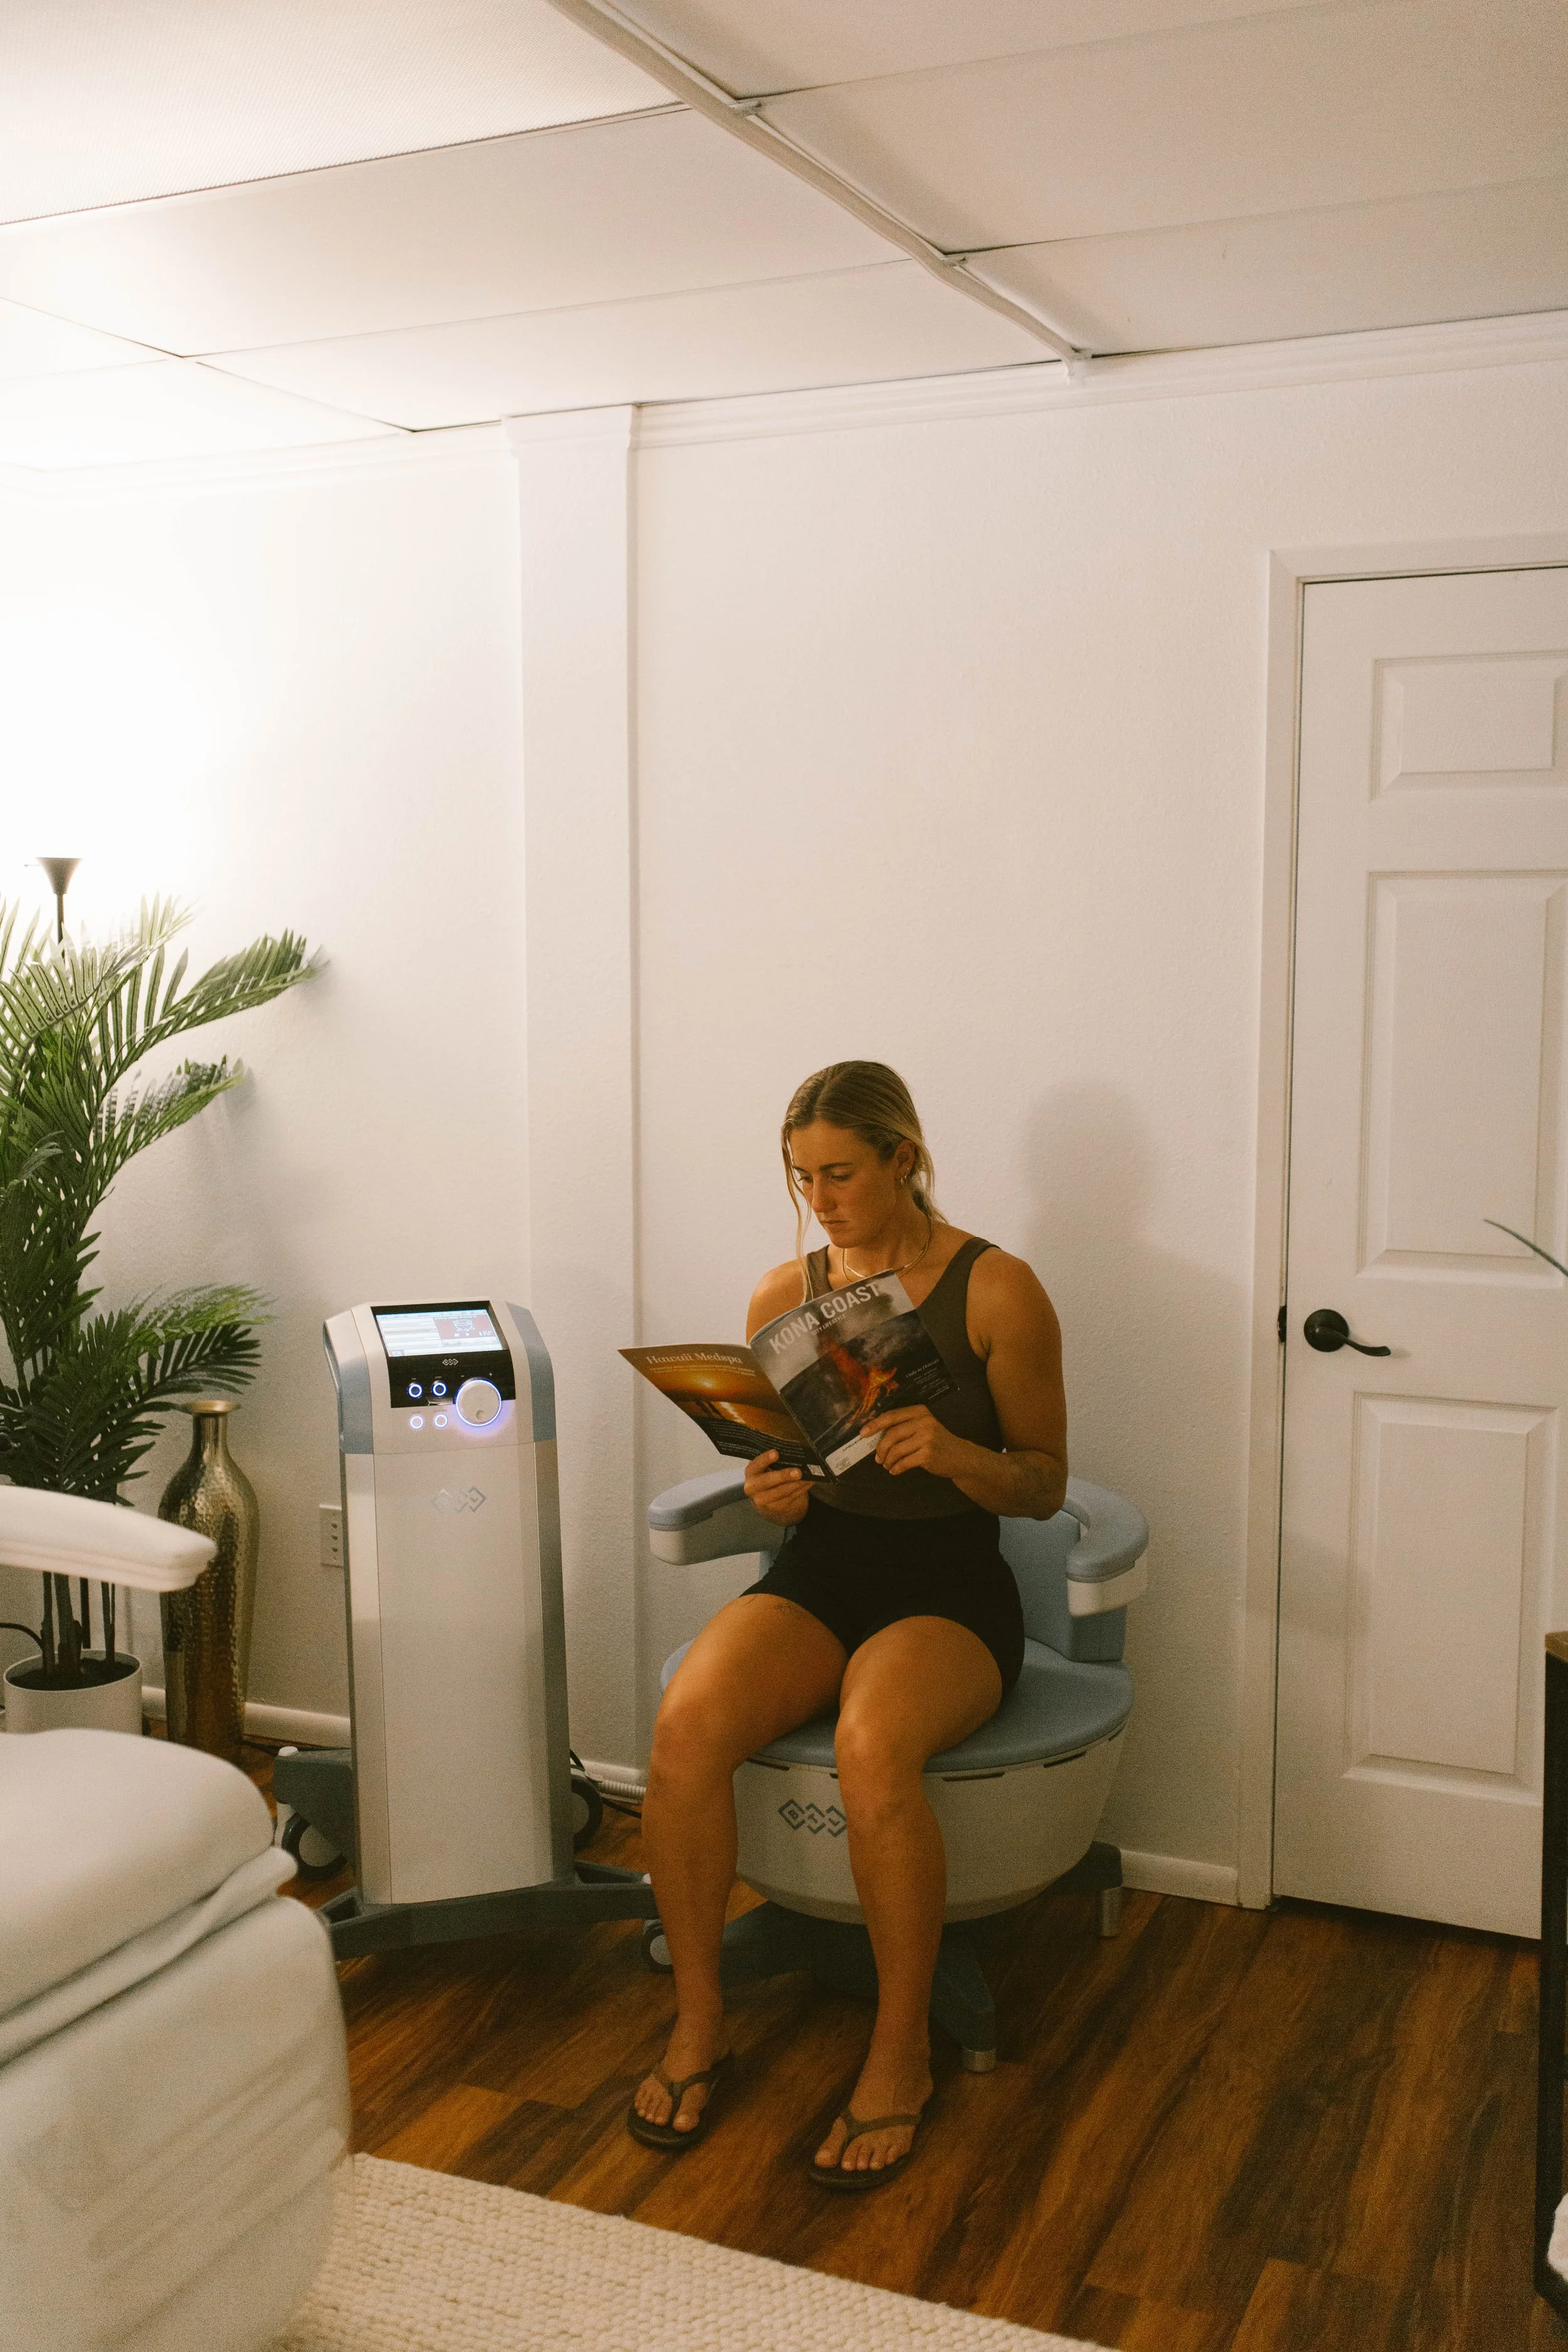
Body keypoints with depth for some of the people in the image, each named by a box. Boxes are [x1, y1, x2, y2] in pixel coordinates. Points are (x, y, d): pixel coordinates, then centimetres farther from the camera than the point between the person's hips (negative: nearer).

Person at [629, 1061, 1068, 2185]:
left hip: (951, 1586, -3)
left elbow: (1046, 1484, -2)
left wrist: (951, 1453, -22)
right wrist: (771, 1491, -9)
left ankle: (902, 2053, -13)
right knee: (686, 1723, -27)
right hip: (819, 1570, 4)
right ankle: (699, 2019, -6)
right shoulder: (785, 1293, 6)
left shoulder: (997, 1290, -6)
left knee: (873, 1746, -36)